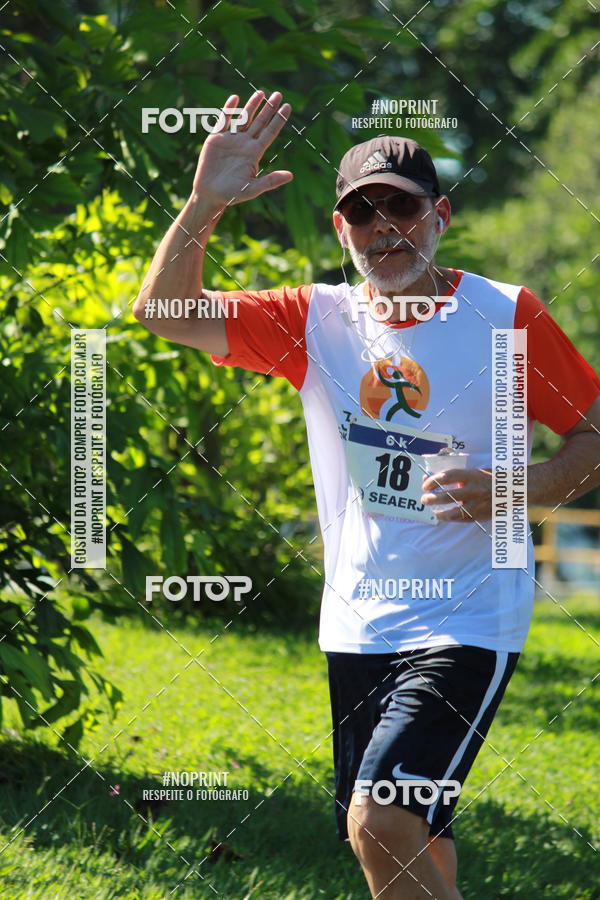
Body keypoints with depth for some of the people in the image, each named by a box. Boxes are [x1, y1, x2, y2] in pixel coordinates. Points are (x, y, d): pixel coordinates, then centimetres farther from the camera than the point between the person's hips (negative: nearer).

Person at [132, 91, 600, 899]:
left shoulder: (507, 317, -5)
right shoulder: (317, 321, 4)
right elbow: (166, 313, -4)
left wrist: (514, 491, -16)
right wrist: (205, 202, -18)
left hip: (466, 625, -5)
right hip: (357, 627, 5)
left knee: (382, 822, -22)